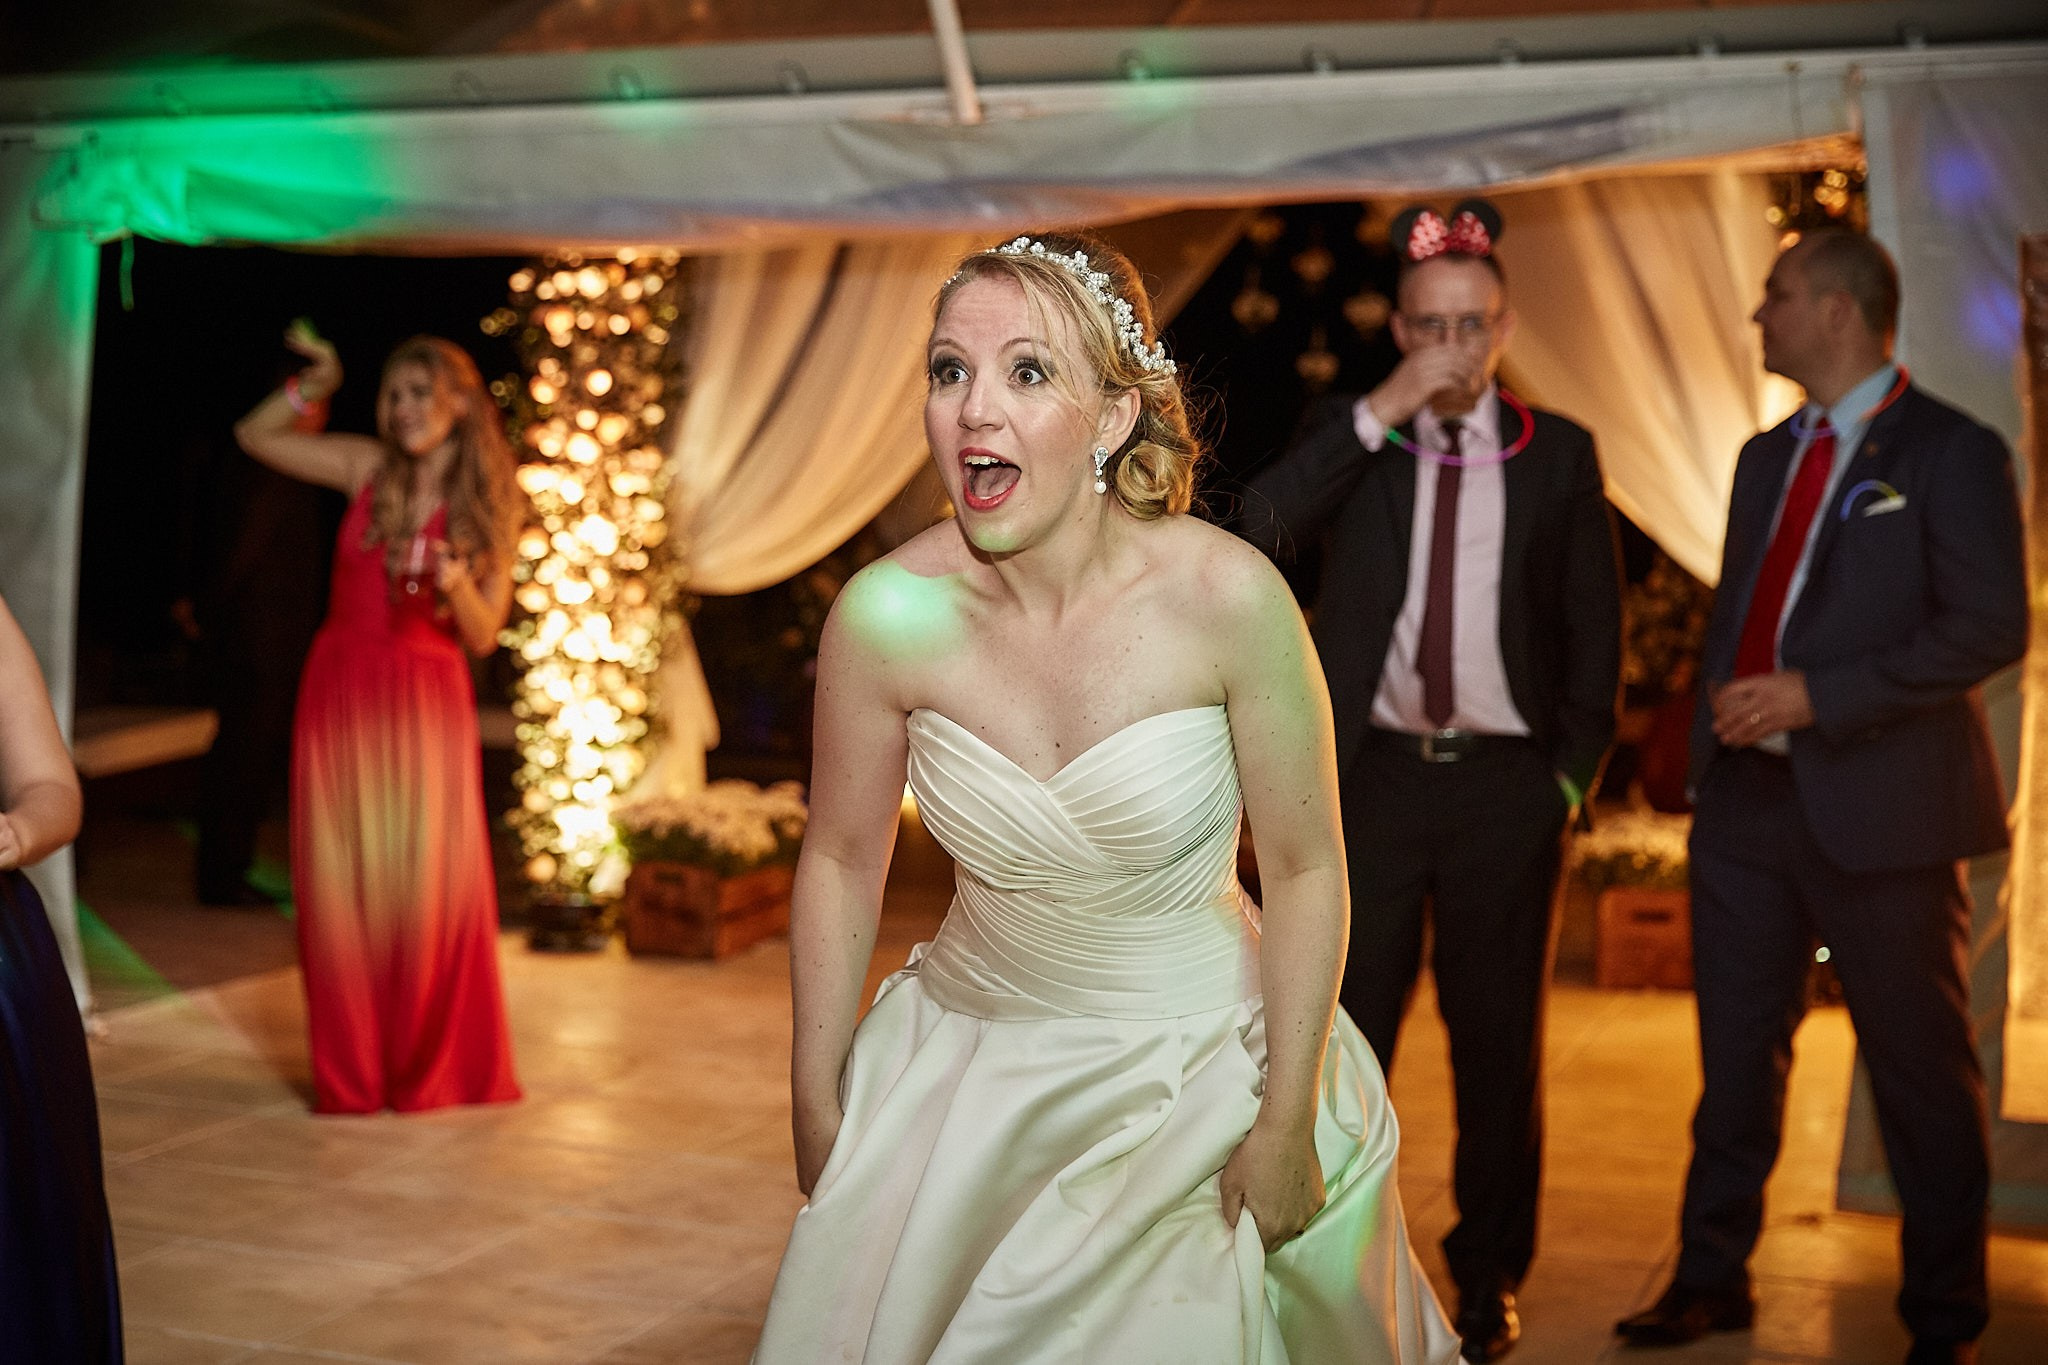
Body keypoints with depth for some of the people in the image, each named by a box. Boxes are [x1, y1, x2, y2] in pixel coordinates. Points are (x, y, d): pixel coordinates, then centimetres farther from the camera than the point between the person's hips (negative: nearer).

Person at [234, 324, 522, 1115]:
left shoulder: (490, 507, 2)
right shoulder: (368, 468, 5)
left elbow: (482, 636, -1)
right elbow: (254, 437, 11)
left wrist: (454, 582, -20)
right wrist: (313, 388, -1)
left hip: (428, 701, -1)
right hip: (343, 690, 1)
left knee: (432, 881, -4)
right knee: (342, 879, 1)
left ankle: (433, 1069, 11)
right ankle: (351, 1074, 11)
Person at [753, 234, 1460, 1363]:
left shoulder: (1227, 595, -22)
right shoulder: (888, 615, -17)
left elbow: (1307, 869, -11)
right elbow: (842, 861, -1)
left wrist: (1284, 1128, -8)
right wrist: (816, 1104, 6)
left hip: (1200, 1060, -2)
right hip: (975, 1061, 2)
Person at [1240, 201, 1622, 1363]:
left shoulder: (1560, 455, 4)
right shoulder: (1352, 440, 4)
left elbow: (1596, 626, 8)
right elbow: (1261, 527, -16)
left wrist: (1575, 769, 1)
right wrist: (1384, 409, -19)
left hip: (1507, 785, 0)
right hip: (1378, 776, 0)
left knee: (1500, 1037, 7)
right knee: (1344, 1029, 4)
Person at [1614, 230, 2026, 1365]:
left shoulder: (1948, 453, -6)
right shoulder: (1766, 458, 16)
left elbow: (1989, 629, -15)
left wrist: (1816, 697, -19)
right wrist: (1710, 747, 12)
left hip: (1880, 807, -6)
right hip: (1749, 801, 6)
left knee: (1920, 1066, 5)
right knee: (1736, 1054, 12)